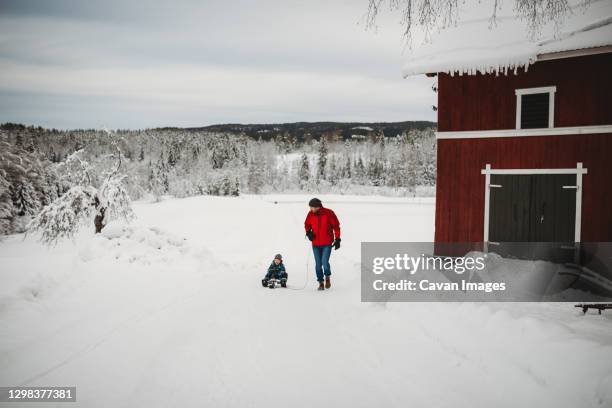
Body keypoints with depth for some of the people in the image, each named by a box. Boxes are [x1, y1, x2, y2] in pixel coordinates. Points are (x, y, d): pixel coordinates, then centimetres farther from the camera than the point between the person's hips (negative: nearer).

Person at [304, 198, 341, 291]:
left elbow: (336, 226, -3)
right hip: (315, 244, 3)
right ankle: (321, 282, 19)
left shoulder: (329, 213, -11)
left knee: (325, 262, -13)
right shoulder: (310, 214, -2)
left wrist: (337, 239, -4)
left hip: (327, 244, -3)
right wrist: (308, 232, -6)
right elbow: (307, 224, 15)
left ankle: (327, 277, 16)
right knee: (318, 264, 5)